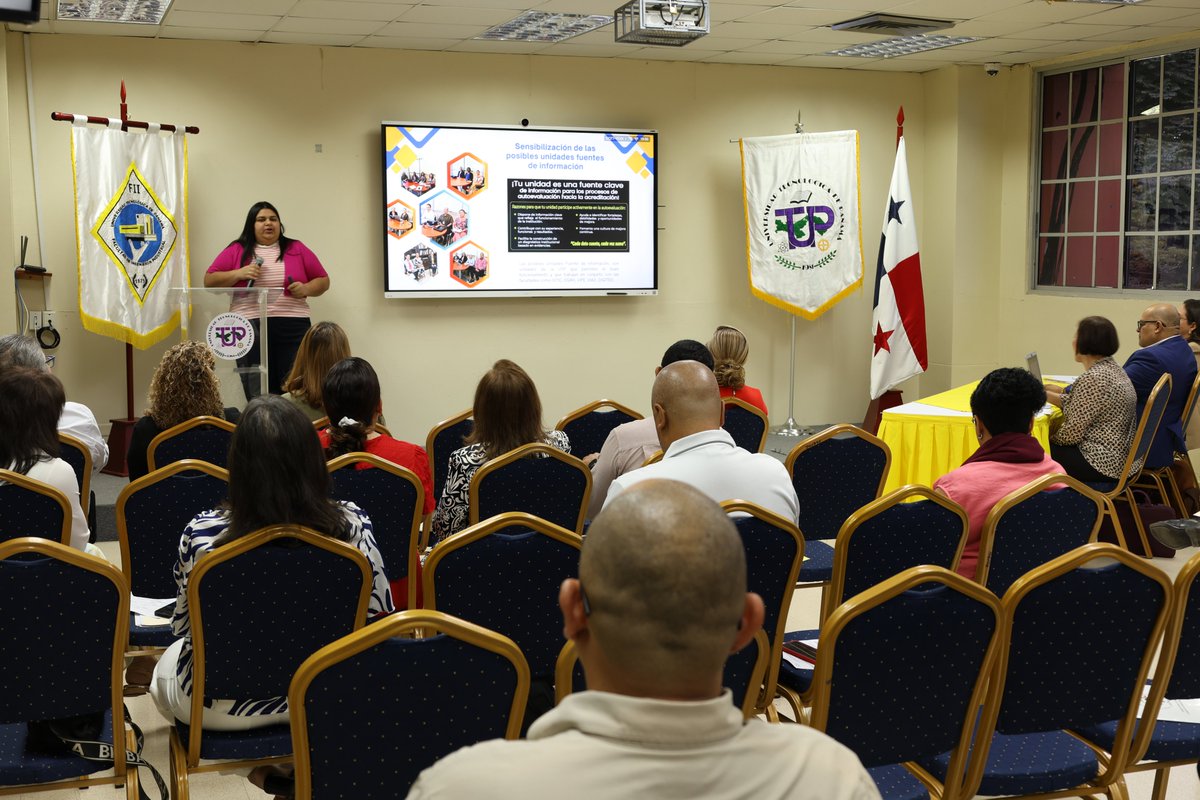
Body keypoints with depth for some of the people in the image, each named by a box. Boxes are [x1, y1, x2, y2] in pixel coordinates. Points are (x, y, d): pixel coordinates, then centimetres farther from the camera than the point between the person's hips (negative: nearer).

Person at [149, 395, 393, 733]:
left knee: (167, 663, 35)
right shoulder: (352, 526, -24)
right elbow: (380, 616, -10)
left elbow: (182, 627, -8)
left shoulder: (202, 535, -25)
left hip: (220, 706, -1)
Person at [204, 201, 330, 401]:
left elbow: (323, 281, 15)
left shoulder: (297, 249, 12)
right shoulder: (236, 250, 10)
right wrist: (239, 274, -8)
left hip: (292, 328, 1)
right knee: (258, 397, 0)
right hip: (250, 328, 0)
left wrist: (306, 289, -6)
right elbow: (209, 281, 8)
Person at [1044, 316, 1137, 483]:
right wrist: (1045, 394, 15)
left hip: (1103, 465, -10)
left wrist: (1051, 437, 0)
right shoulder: (1113, 368, 10)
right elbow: (1079, 405, 16)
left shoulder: (1093, 379, -22)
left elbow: (1072, 433, -19)